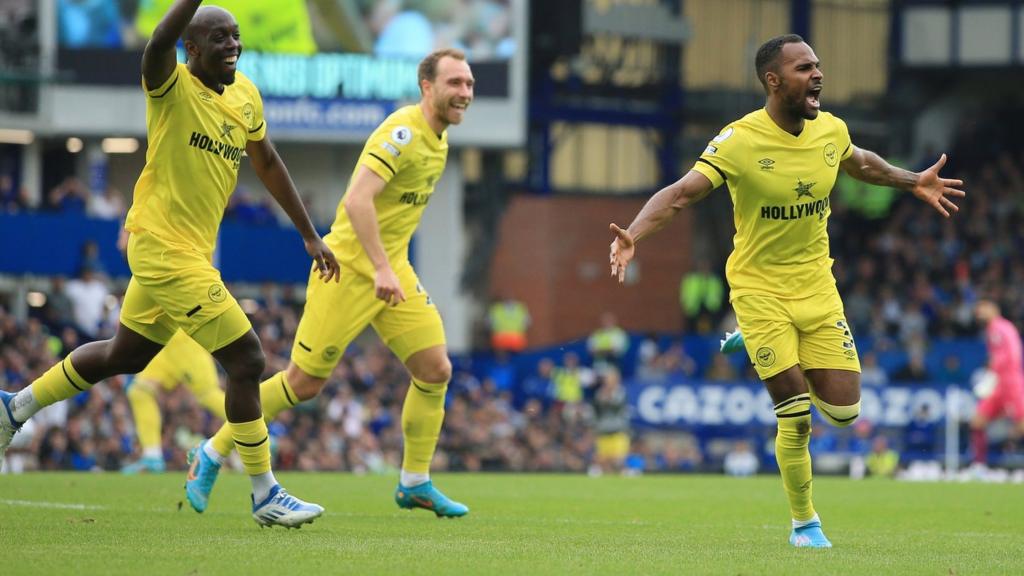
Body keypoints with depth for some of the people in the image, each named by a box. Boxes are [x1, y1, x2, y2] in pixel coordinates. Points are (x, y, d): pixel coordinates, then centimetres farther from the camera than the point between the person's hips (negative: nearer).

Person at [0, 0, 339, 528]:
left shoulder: (245, 96, 8)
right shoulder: (172, 88, -15)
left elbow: (267, 164, 21)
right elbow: (159, 45, -39)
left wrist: (309, 235, 23)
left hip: (193, 250, 9)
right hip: (165, 248, -9)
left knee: (124, 356, 23)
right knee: (246, 361, -8)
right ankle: (265, 495, 2)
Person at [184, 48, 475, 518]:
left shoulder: (437, 138, 10)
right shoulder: (402, 132, -20)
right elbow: (356, 200, -30)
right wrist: (381, 268, -34)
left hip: (393, 270, 8)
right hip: (350, 268, -8)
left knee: (435, 370, -1)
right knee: (304, 383, -2)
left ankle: (415, 483, 13)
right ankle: (212, 454, 14)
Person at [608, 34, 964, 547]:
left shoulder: (830, 130, -3)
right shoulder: (740, 141, -19)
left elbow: (860, 163, 21)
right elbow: (681, 193, -25)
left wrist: (913, 181, 28)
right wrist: (632, 236, -40)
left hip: (816, 286, 5)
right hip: (759, 289, -5)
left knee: (843, 410, 0)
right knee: (796, 416, -8)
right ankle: (804, 522, 13)